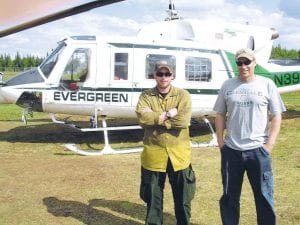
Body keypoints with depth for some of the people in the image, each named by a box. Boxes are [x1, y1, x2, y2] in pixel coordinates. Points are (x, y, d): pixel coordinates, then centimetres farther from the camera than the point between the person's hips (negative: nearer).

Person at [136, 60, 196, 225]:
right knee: (153, 198, 15)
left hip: (178, 154, 0)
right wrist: (168, 115, -18)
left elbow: (183, 121, -17)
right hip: (153, 155, 1)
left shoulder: (183, 95, -2)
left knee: (182, 197, 14)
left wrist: (155, 117, -15)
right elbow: (142, 118, -17)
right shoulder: (146, 96, 1)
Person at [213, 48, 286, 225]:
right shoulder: (228, 85, 4)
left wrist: (269, 145, -8)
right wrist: (220, 143, 2)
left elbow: (276, 117, -1)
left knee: (264, 196, 9)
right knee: (229, 197, 14)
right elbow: (220, 115, 8)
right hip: (231, 150, 2)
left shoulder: (267, 84, -1)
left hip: (258, 150, -2)